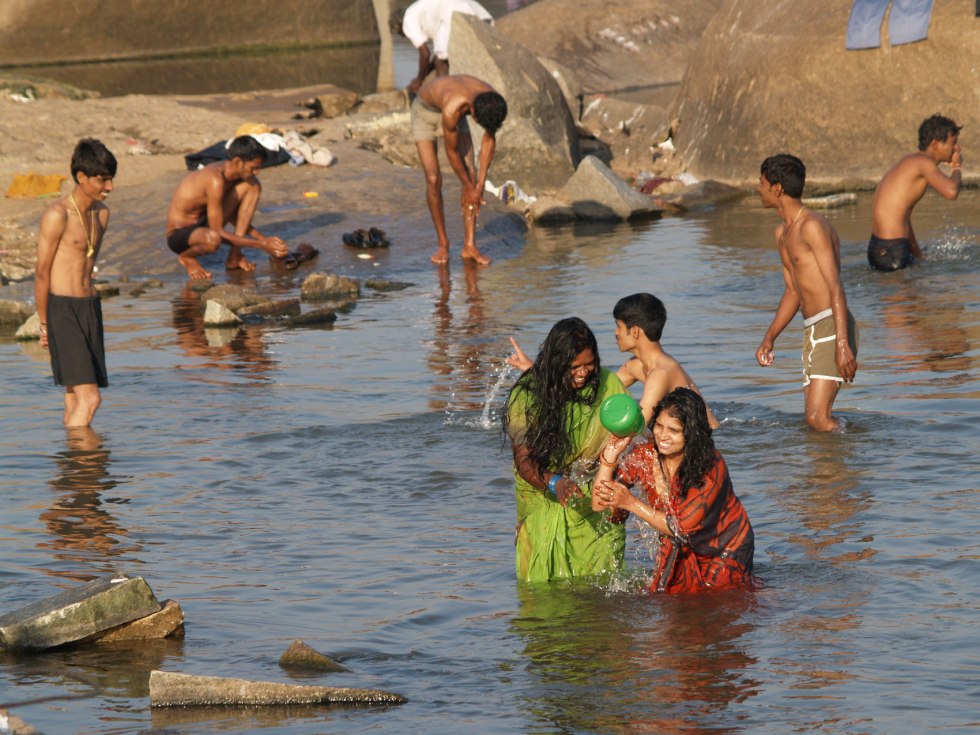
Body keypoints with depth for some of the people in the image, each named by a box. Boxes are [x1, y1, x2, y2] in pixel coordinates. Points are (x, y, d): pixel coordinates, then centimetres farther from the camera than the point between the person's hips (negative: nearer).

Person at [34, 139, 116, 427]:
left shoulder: (102, 213, 11)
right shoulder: (57, 215, -13)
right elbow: (42, 271, -8)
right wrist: (44, 323, -3)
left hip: (90, 307, 8)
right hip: (62, 310, -8)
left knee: (74, 398, 11)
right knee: (89, 398, -16)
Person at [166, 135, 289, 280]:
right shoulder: (216, 180, -30)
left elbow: (233, 217, 12)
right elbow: (218, 232, -28)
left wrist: (264, 239, 1)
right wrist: (261, 244, -24)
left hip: (204, 223, 8)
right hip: (179, 234, -8)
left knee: (253, 186, -2)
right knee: (213, 239, -45)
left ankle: (234, 256, -4)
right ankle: (187, 256, -6)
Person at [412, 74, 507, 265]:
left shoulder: (494, 103, -30)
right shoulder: (453, 109, -45)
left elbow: (489, 139, -13)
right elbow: (452, 152, -29)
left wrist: (481, 183, -13)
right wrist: (468, 187, -17)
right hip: (425, 111, -5)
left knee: (471, 174, -7)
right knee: (433, 179, -14)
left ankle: (469, 245, -6)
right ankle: (443, 243, 2)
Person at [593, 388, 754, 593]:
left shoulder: (711, 467, -29)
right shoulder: (644, 456, -16)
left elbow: (682, 527, -26)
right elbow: (599, 504, -19)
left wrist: (630, 502, -30)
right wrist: (610, 454, -29)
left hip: (724, 551, -4)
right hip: (680, 550, 4)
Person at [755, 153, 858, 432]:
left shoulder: (812, 226, -11)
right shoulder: (782, 233, 19)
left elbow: (835, 286, -18)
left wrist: (843, 344, -25)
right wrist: (769, 339, 20)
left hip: (832, 328, -10)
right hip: (812, 331, 10)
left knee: (818, 418, -19)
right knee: (814, 418, 6)